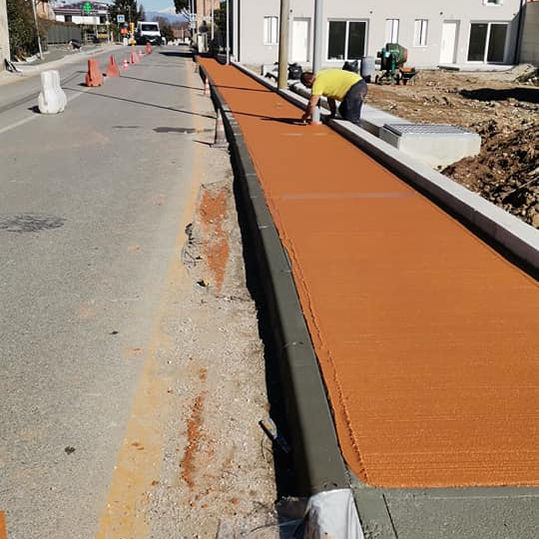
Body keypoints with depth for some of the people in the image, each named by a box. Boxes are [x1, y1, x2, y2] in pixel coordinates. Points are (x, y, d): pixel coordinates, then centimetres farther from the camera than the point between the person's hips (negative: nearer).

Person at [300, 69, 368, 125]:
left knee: (352, 119, -10)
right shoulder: (322, 75, 19)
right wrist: (333, 113, 30)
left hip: (355, 87, -10)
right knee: (343, 110, 22)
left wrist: (306, 116, 7)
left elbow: (312, 104, -11)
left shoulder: (318, 83, -11)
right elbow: (330, 94, 27)